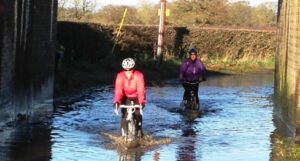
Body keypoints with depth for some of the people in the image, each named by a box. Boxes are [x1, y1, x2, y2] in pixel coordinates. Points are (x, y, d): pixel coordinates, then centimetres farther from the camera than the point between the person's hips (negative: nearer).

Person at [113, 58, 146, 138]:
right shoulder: (120, 76, -22)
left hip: (136, 97, -1)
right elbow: (118, 90, -30)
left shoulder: (138, 75, -26)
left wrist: (142, 102, -47)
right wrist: (116, 102, -45)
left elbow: (141, 89, -34)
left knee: (137, 114, -11)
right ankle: (124, 133, -1)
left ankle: (138, 130, 12)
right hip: (126, 97, 1)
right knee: (124, 114, -13)